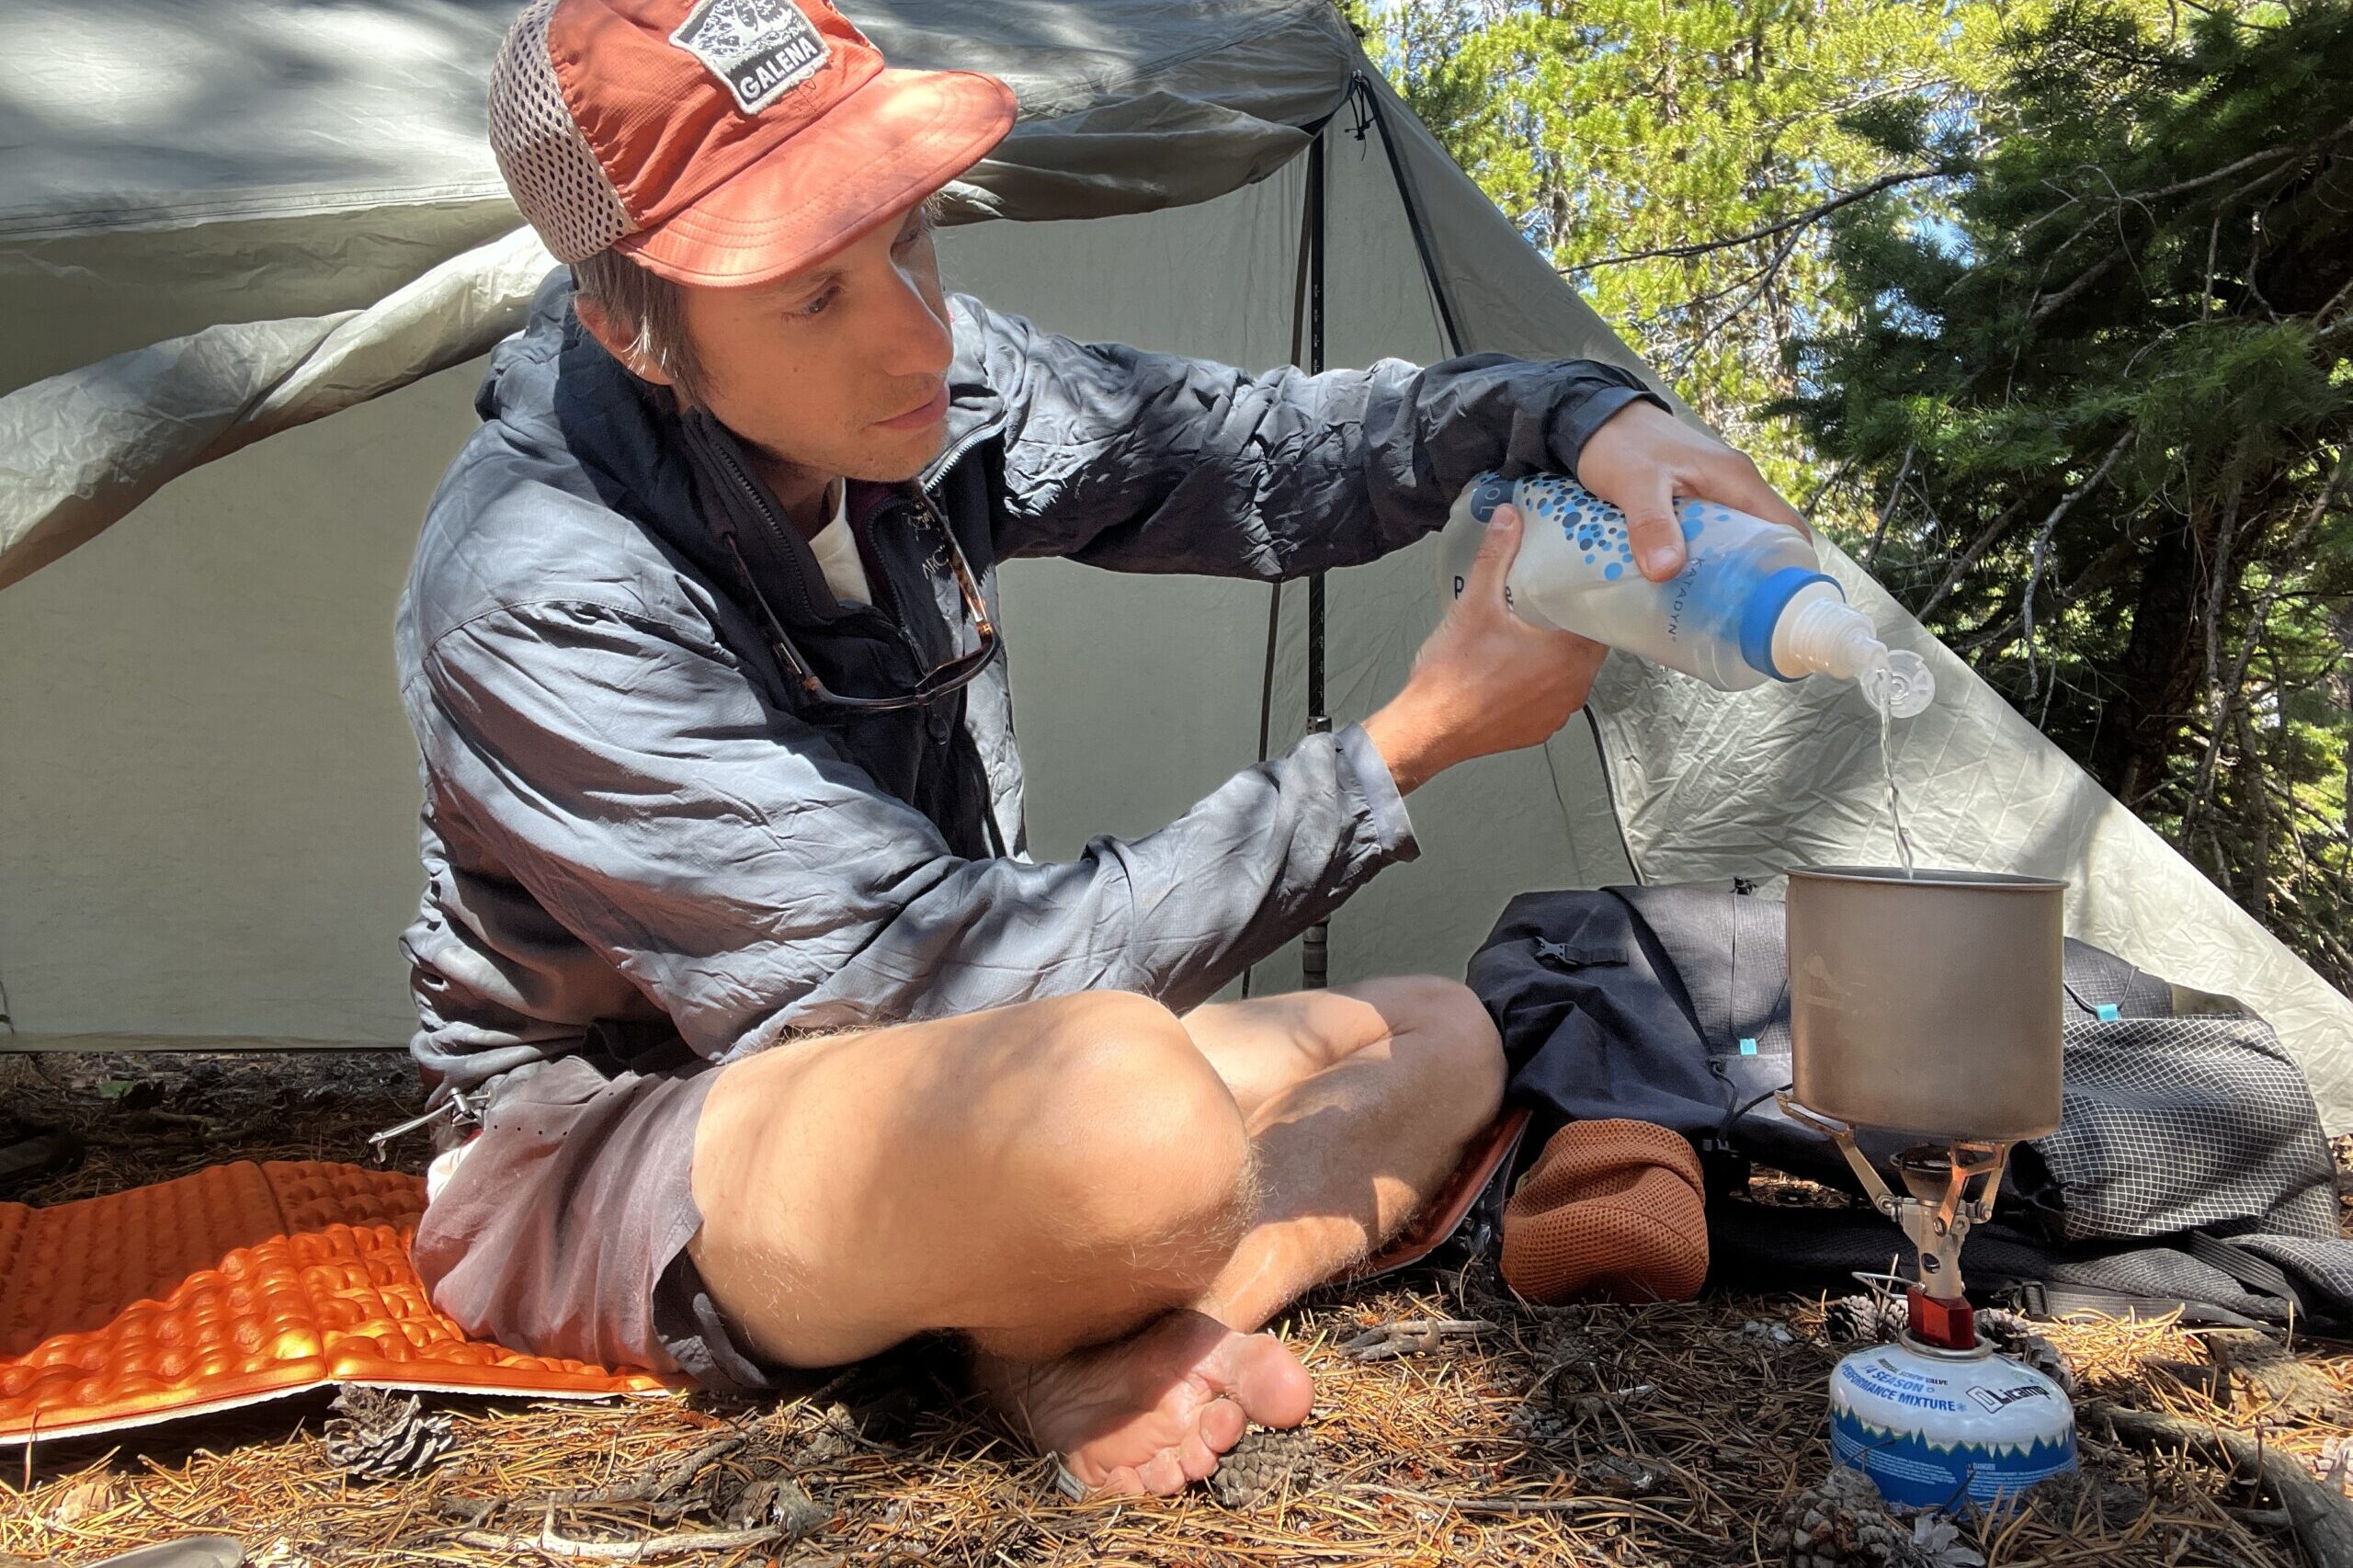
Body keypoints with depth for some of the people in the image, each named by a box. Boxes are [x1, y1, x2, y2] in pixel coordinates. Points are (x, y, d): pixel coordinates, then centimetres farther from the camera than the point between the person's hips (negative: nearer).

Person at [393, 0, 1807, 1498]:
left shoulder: (924, 384, -8)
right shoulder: (544, 594, -29)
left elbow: (1260, 449, 2)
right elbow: (947, 976, -29)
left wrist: (1584, 414, -16)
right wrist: (1411, 743, -27)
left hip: (889, 1048, 8)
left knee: (1434, 1035, 5)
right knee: (1124, 1104, -41)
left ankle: (1091, 1347, -13)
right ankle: (1049, 1325, -9)